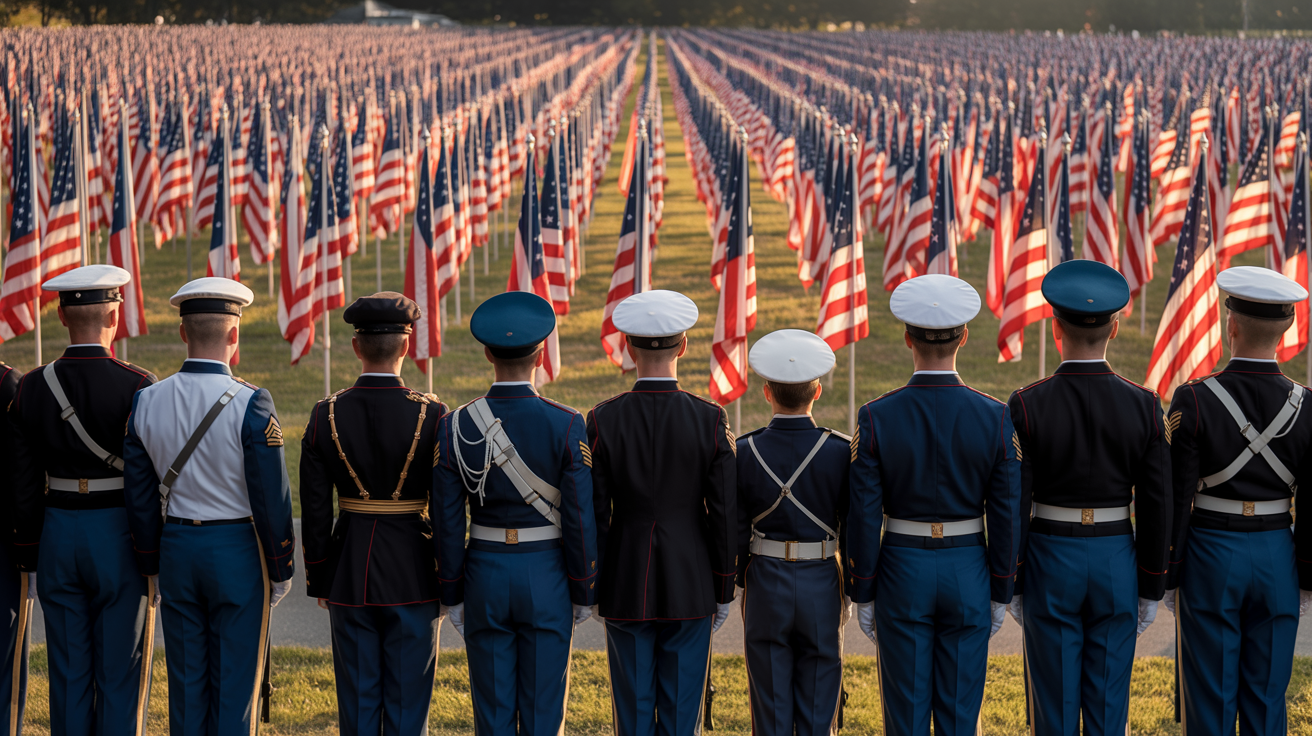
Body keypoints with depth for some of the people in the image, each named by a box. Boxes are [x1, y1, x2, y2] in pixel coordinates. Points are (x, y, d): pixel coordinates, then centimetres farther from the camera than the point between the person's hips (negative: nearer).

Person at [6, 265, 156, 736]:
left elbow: (22, 484, 3)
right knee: (121, 674, 3)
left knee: (69, 674, 10)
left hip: (58, 536, 4)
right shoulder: (137, 386, -12)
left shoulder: (32, 387, 0)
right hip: (119, 536, -4)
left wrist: (29, 555, 11)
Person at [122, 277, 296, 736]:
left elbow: (139, 496, 6)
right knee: (236, 682, 4)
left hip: (176, 548, 4)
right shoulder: (249, 405, -15)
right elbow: (272, 497, -12)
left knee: (186, 681, 12)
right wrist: (281, 571, -1)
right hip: (238, 551, -4)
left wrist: (153, 568, 15)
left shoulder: (146, 402, 0)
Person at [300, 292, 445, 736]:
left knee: (358, 699, 11)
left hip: (349, 574, 2)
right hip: (412, 576, -2)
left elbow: (314, 510, -1)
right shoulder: (431, 416, -11)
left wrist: (318, 579, 10)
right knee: (407, 700, 7)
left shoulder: (326, 415, -5)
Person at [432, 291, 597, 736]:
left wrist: (451, 597, 7)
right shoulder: (567, 426, -12)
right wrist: (584, 593, 1)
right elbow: (580, 520, -10)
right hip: (547, 579, -2)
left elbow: (447, 524, -3)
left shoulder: (455, 428, -6)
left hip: (485, 576, 2)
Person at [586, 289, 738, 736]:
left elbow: (593, 517, -4)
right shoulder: (710, 420, -8)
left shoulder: (604, 420, -8)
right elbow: (725, 516, -5)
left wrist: (591, 589, 7)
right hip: (691, 589, 0)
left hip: (626, 588, 0)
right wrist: (724, 592, 5)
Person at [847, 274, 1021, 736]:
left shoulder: (876, 418, -11)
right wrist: (1000, 594, 5)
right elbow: (1006, 516, -5)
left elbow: (864, 518, -9)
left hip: (903, 575, -1)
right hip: (968, 576, 1)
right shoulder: (995, 417, -8)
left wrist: (863, 595, 1)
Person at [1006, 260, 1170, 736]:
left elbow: (1013, 506, -9)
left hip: (1050, 560, -2)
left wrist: (1011, 586, 1)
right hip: (1117, 561, 2)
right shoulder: (1143, 405, -4)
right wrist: (1151, 589, 6)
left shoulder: (1027, 406, -10)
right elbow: (1156, 506, -2)